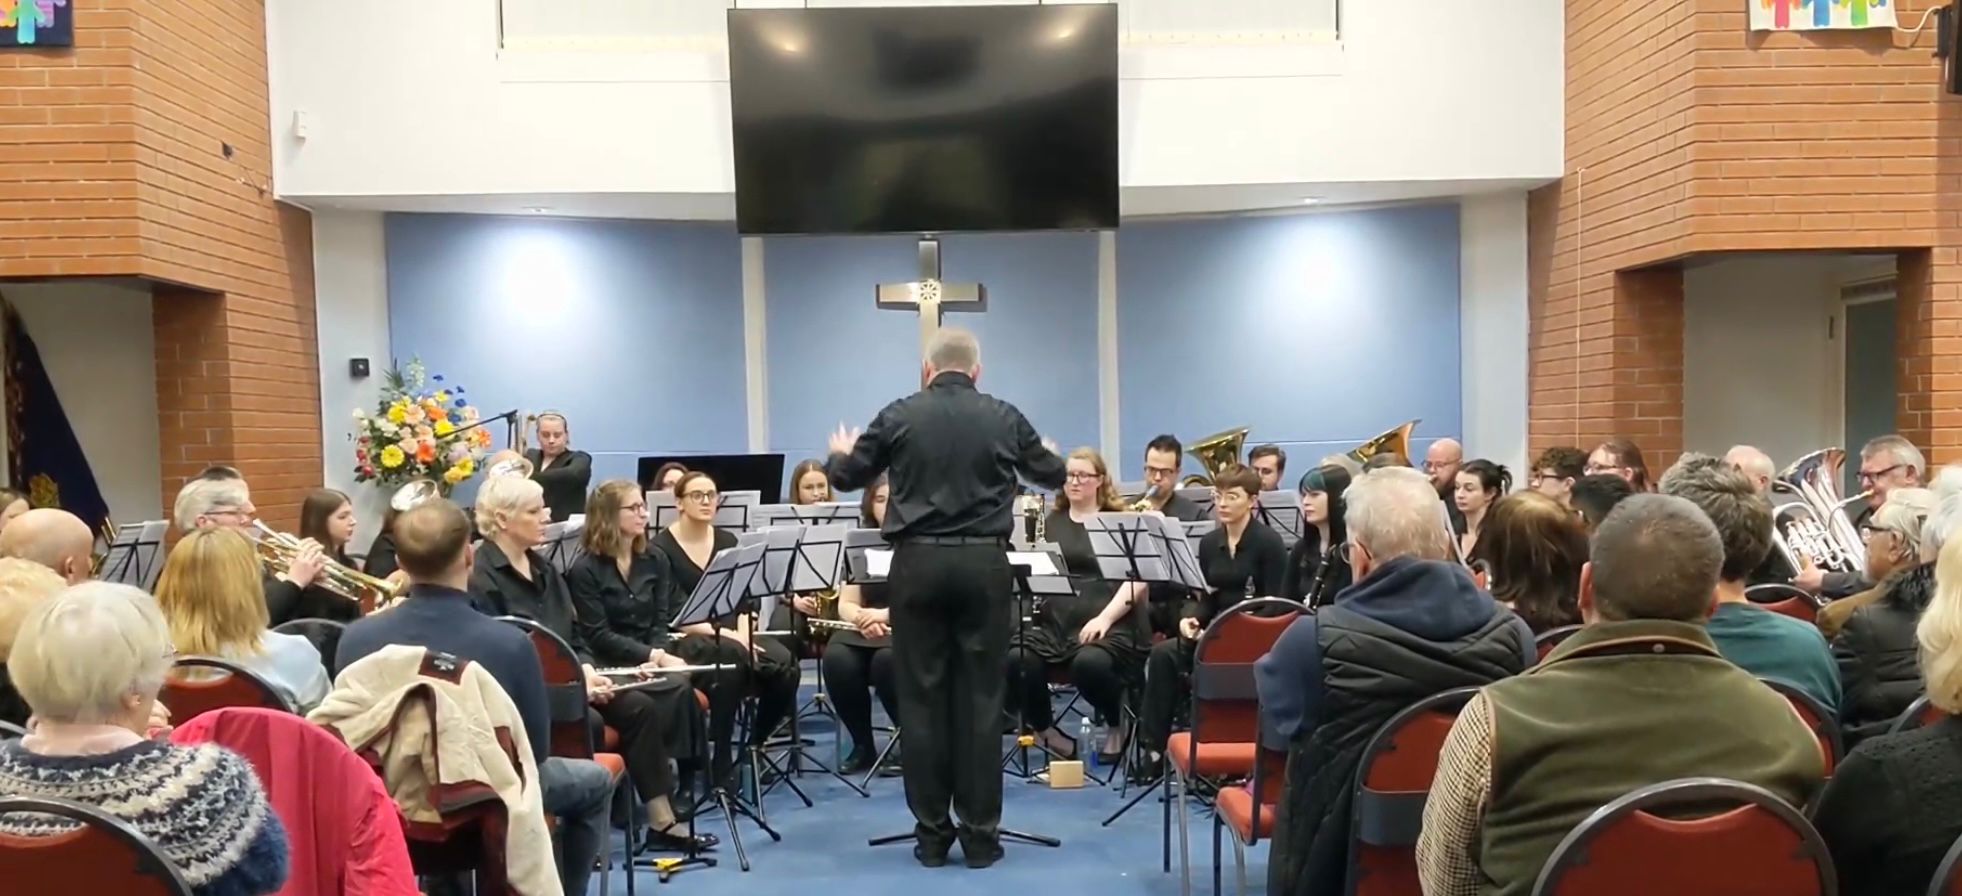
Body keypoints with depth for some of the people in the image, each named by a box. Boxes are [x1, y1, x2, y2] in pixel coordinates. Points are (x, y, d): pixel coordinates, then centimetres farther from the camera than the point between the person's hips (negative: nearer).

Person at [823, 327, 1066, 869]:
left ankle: (931, 833, 11)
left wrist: (838, 455, 35)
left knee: (922, 696, 7)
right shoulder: (1004, 418, 4)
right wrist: (1048, 454, 41)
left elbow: (846, 477, 11)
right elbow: (1053, 475, 17)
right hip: (984, 563, 0)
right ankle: (981, 833, 9)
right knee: (981, 697, 5)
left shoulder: (899, 415, 2)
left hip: (918, 563, 0)